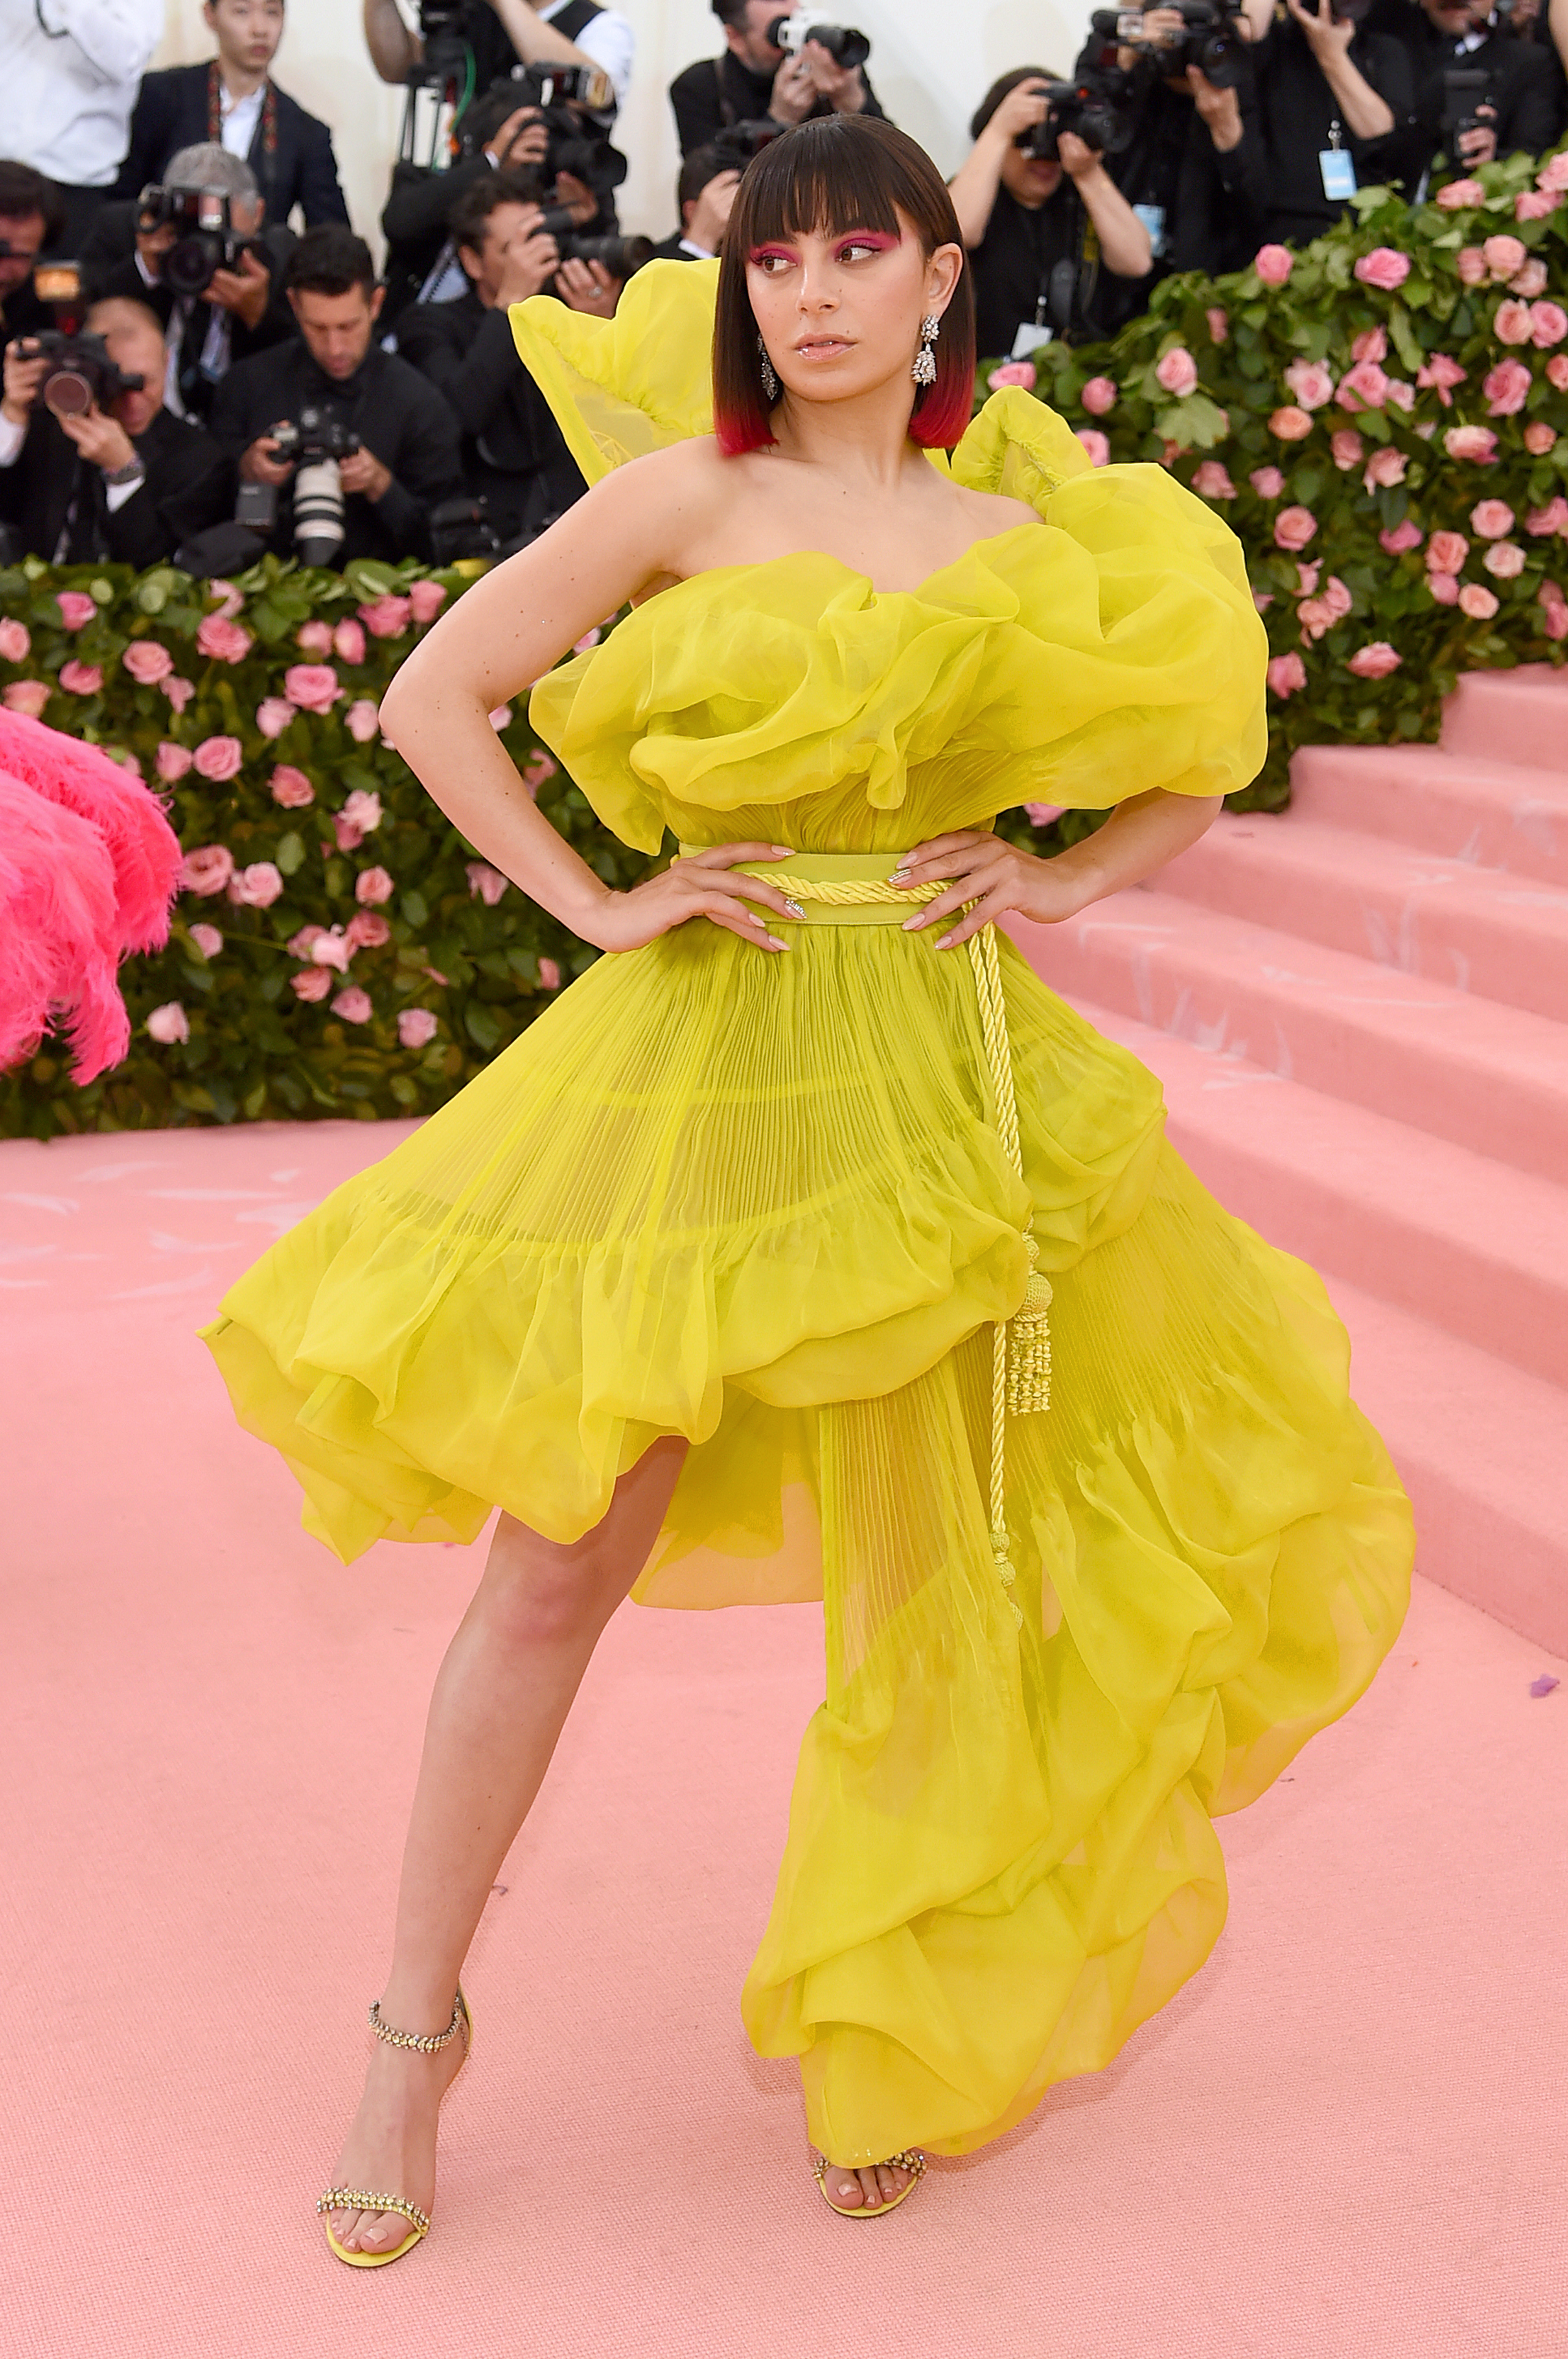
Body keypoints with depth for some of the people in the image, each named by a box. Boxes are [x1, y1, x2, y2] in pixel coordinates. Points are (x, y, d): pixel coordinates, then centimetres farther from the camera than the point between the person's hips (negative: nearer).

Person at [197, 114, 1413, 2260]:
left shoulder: (1022, 542, 8)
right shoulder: (688, 497, 1)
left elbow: (1198, 762, 20)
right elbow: (436, 693, 2)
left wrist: (1060, 882, 3)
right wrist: (595, 903, -5)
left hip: (950, 1072, 2)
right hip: (698, 1048, -2)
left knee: (944, 1571, 7)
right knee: (558, 1564, -1)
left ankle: (890, 2024, 29)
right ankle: (420, 2019, 16)